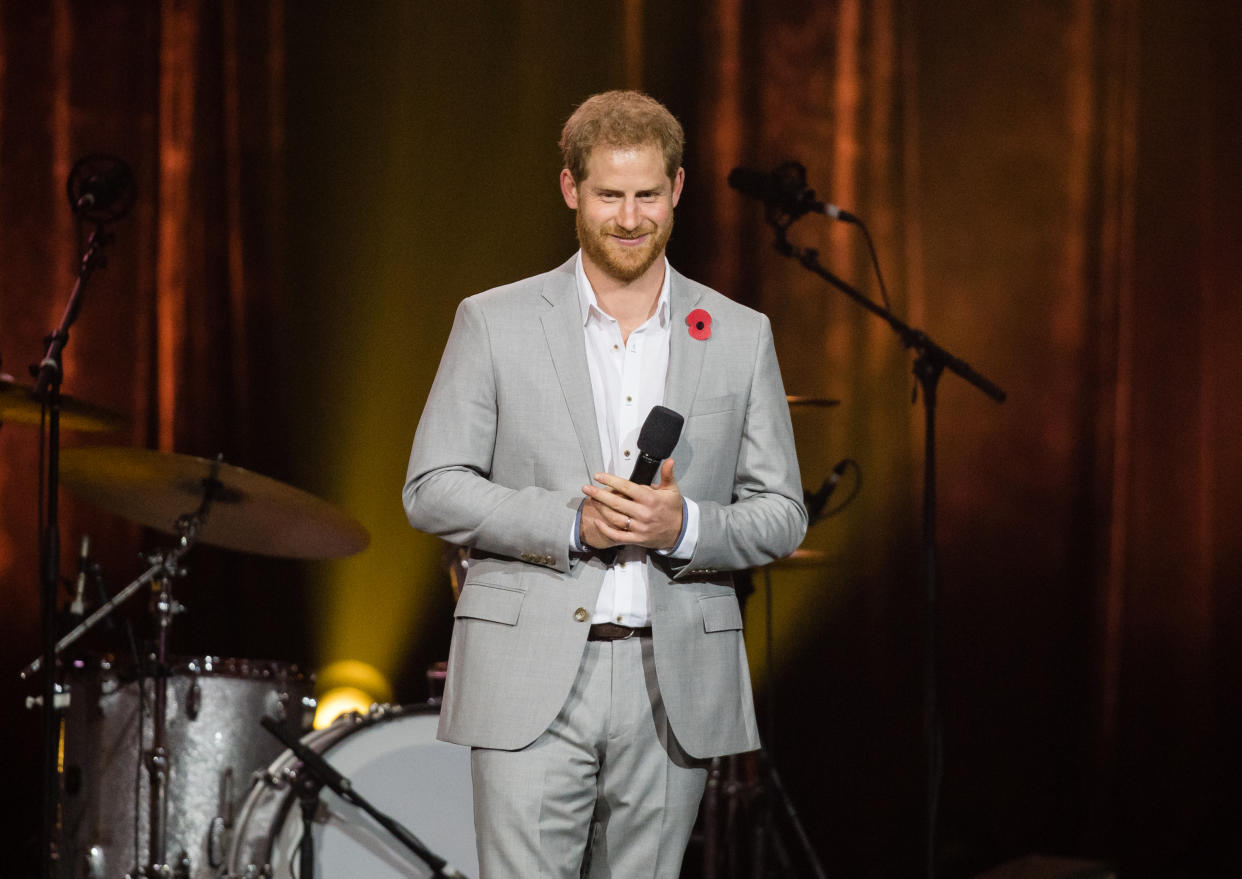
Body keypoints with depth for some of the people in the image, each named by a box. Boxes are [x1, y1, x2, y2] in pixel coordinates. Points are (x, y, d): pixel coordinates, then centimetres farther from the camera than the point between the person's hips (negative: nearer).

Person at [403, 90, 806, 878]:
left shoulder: (741, 338, 10)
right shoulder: (495, 324, 4)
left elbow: (782, 516, 10)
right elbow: (431, 490, 1)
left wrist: (685, 526, -11)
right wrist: (571, 521, -13)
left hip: (676, 689, 2)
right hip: (533, 684, -2)